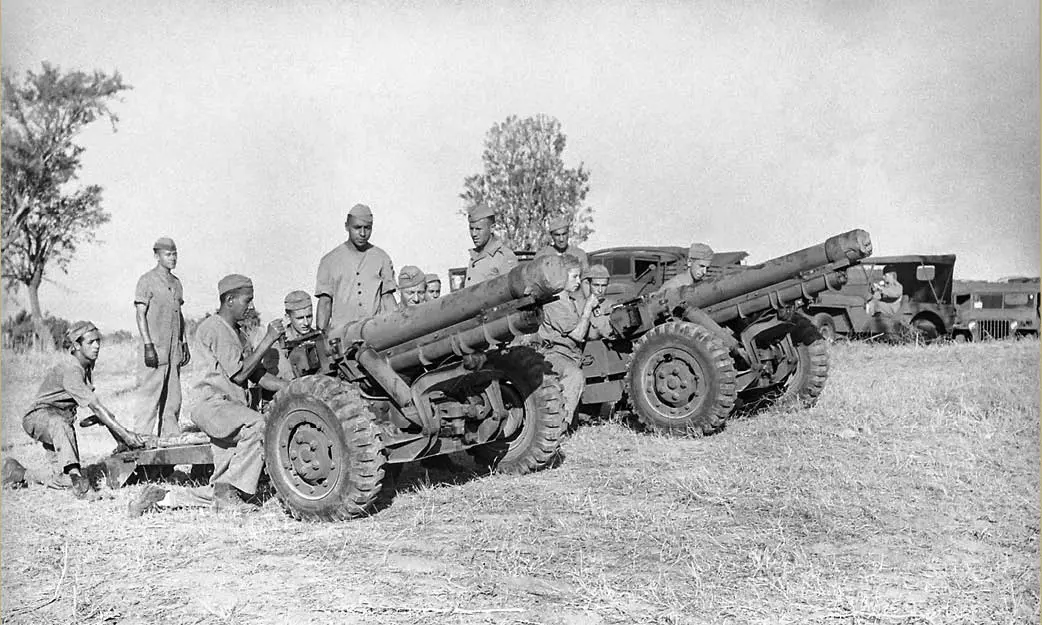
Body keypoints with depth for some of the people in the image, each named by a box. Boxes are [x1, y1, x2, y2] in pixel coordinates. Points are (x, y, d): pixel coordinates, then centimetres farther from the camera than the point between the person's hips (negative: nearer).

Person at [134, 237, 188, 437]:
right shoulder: (147, 280, -4)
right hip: (156, 347, -7)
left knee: (173, 396, 7)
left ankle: (170, 436, 13)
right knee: (151, 393, -9)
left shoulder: (176, 282, 17)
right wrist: (148, 346, -16)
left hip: (174, 347, 7)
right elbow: (141, 314, -9)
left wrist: (184, 344, 17)